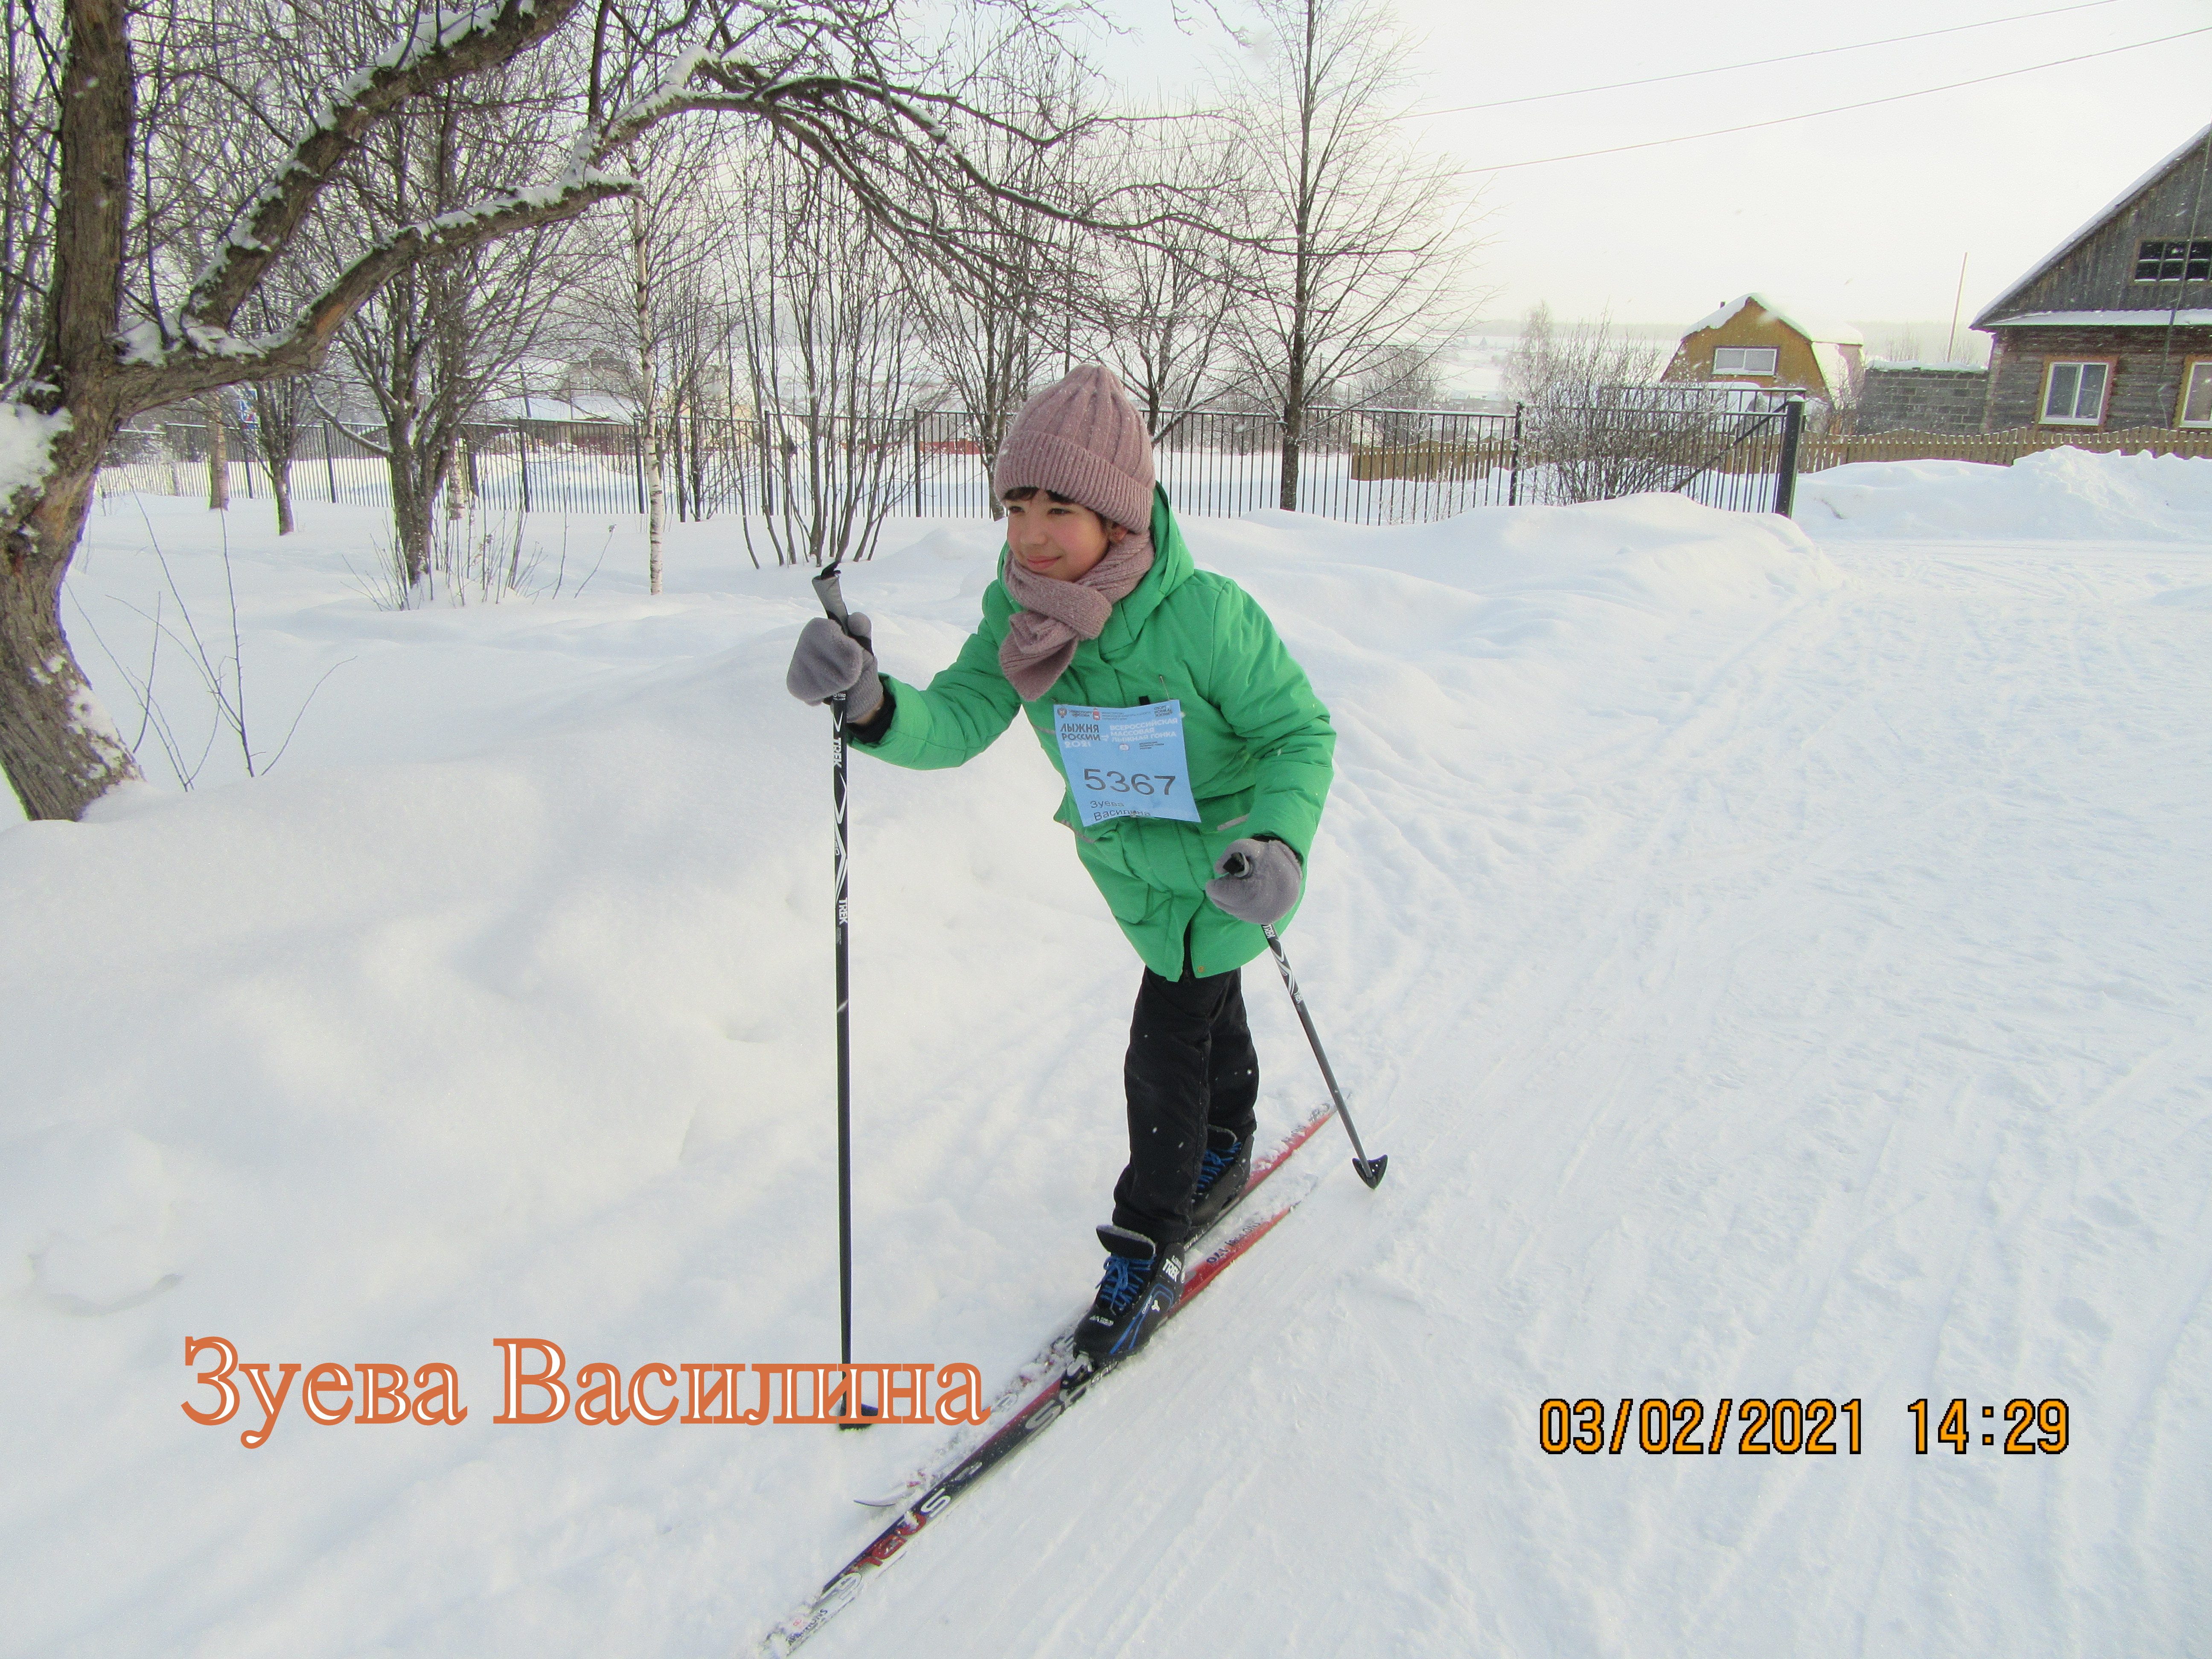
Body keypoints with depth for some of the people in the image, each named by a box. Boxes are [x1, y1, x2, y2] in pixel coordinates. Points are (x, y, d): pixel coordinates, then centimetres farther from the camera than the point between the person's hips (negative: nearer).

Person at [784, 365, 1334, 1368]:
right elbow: (959, 721, -29)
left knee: (1165, 1046, -6)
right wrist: (871, 706, -51)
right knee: (1204, 1002, 27)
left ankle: (1149, 1247, 16)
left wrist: (1279, 842, -44)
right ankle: (1226, 1144, 55)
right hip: (1130, 863, 6)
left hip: (1226, 862, -6)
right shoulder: (1018, 614, -18)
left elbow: (1301, 732, -25)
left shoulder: (1205, 616, -34)